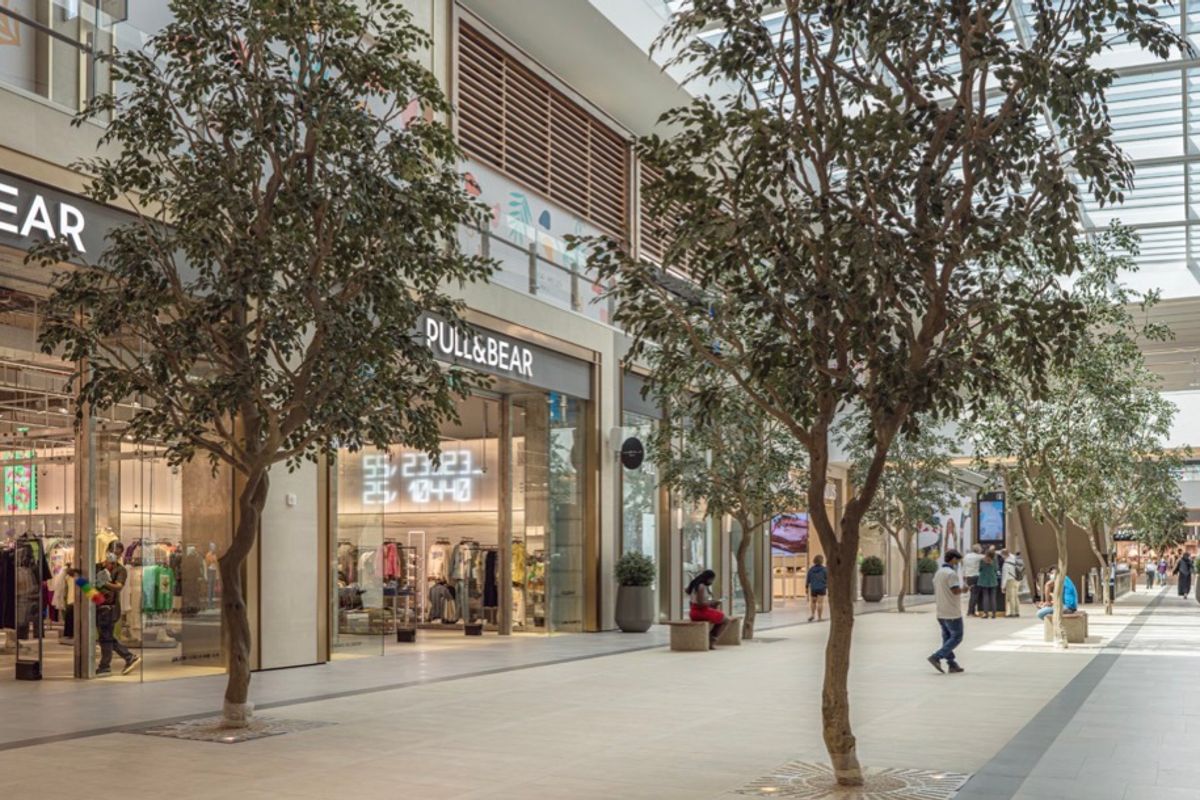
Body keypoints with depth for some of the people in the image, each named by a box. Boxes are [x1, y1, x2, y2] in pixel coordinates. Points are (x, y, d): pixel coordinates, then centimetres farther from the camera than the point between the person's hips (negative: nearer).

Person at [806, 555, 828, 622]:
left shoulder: (811, 569, 0)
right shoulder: (824, 569, -7)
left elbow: (808, 579, 5)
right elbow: (827, 579, -5)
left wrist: (806, 587, 14)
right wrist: (828, 588, 1)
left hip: (813, 588, 3)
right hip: (821, 588, -3)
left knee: (813, 602, 18)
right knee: (820, 603, -1)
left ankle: (812, 614, 7)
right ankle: (819, 617, 0)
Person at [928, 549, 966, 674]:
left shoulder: (938, 573, 13)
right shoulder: (951, 573, -16)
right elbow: (956, 591, -23)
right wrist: (964, 588, -3)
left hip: (941, 613, 9)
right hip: (952, 612, -9)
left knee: (947, 638, 11)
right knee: (956, 637, -2)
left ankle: (952, 664, 11)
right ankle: (936, 657, -12)